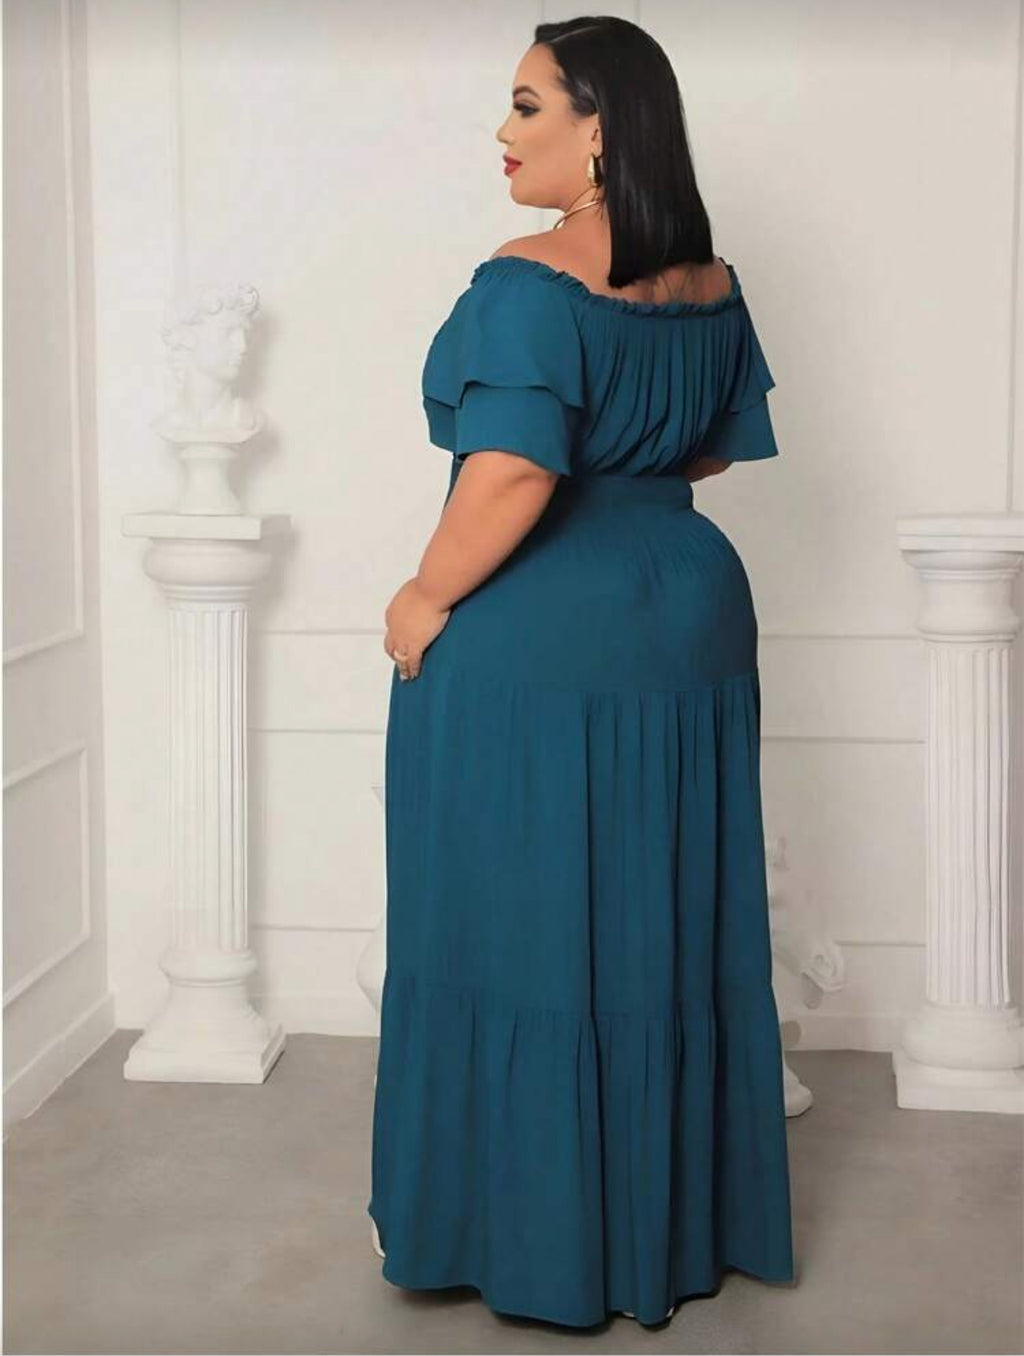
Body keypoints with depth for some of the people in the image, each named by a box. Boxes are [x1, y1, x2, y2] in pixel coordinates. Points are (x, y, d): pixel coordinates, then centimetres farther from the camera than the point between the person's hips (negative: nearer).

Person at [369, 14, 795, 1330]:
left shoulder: (531, 283, -17)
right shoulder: (712, 283, 6)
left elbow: (511, 480, -25)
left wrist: (424, 601, -12)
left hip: (532, 644, -7)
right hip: (687, 618, 7)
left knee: (524, 932, 6)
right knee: (668, 936, 15)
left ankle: (532, 1233, 18)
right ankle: (675, 1221, 29)